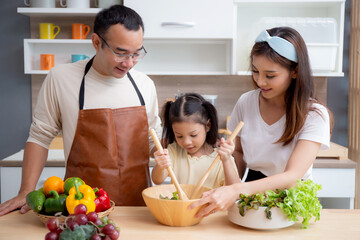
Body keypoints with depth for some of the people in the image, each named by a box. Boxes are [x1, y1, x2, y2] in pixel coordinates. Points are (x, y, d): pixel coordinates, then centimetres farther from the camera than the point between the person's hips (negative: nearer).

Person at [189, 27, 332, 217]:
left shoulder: (314, 115, -14)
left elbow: (292, 177, -24)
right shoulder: (246, 102, -2)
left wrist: (237, 191, -37)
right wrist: (228, 194, -5)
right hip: (252, 193, 3)